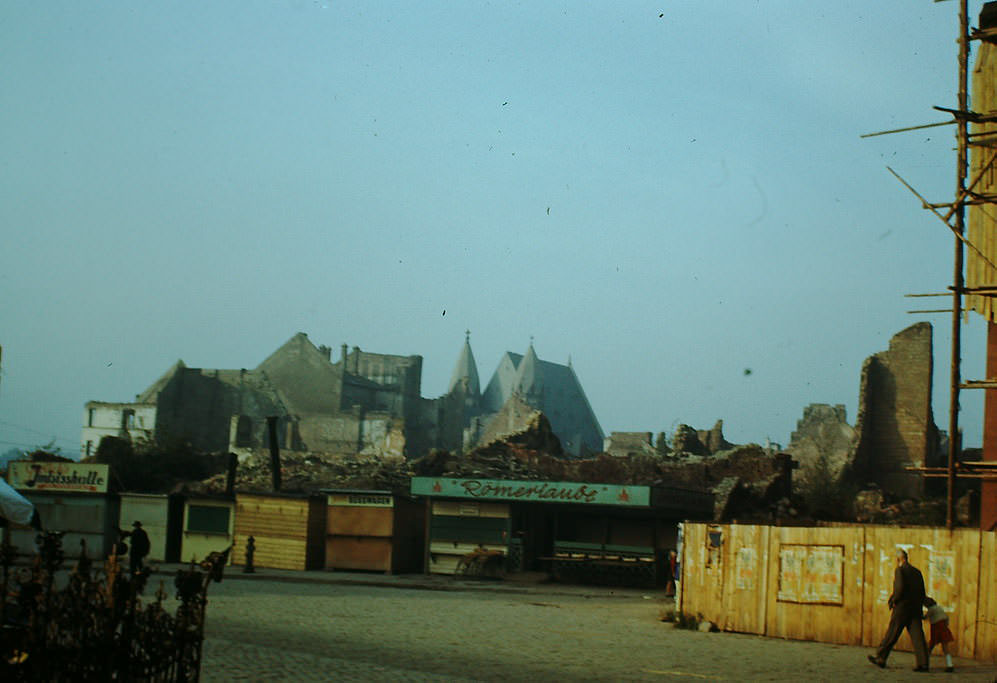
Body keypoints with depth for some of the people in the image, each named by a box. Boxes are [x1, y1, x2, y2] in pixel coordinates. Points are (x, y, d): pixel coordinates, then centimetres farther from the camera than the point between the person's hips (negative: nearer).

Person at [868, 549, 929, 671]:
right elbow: (922, 592, 14)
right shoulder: (917, 572, 13)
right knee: (917, 635, 0)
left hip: (902, 607, -6)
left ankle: (880, 658, 14)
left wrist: (894, 601, -6)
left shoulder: (899, 570, -7)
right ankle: (923, 663, -9)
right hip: (915, 610, 6)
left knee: (891, 634, 4)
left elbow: (900, 588, -20)